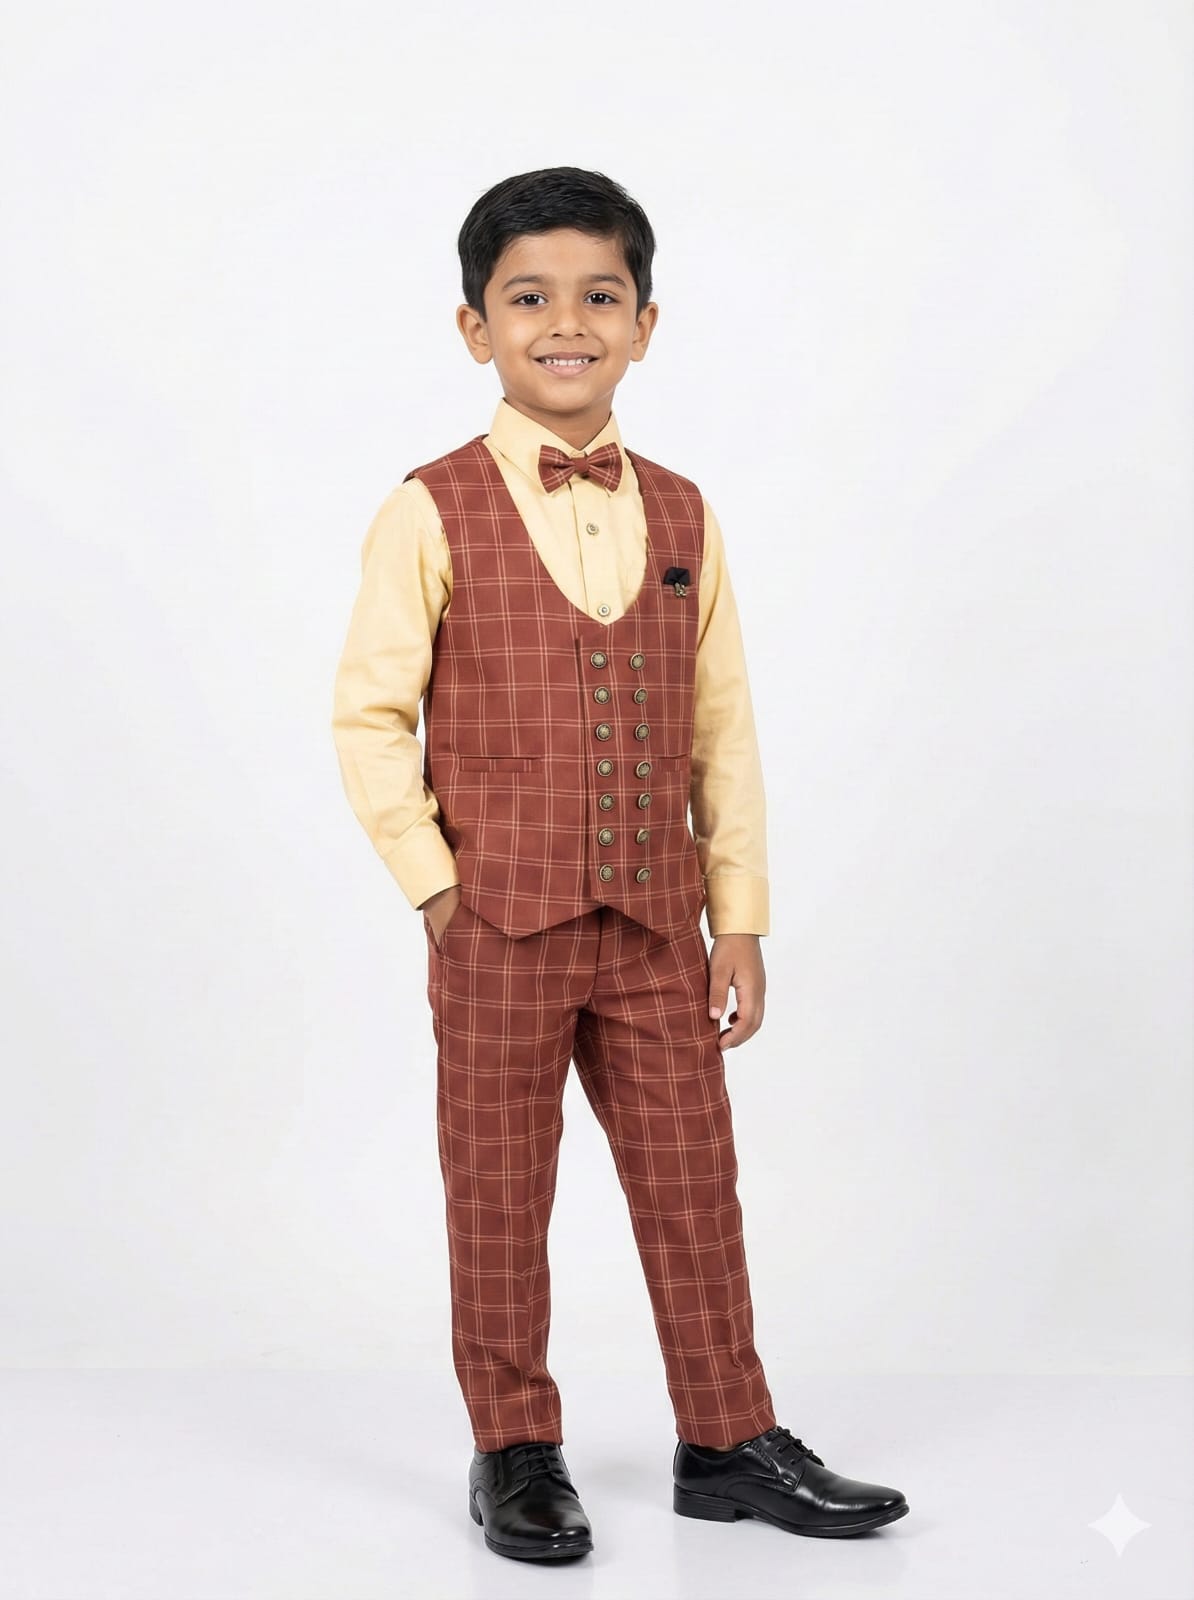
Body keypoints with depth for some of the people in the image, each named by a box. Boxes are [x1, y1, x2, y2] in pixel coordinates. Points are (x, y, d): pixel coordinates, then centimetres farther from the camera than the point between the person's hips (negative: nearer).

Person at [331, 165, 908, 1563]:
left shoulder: (680, 518, 6)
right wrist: (435, 886, -8)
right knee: (499, 1201, 8)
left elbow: (723, 728, 8)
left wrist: (738, 919, 6)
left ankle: (727, 1442, 25)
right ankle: (514, 1453, 23)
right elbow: (368, 719, -4)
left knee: (694, 1185, 10)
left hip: (655, 925, 4)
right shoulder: (431, 515, -6)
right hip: (496, 926, -3)